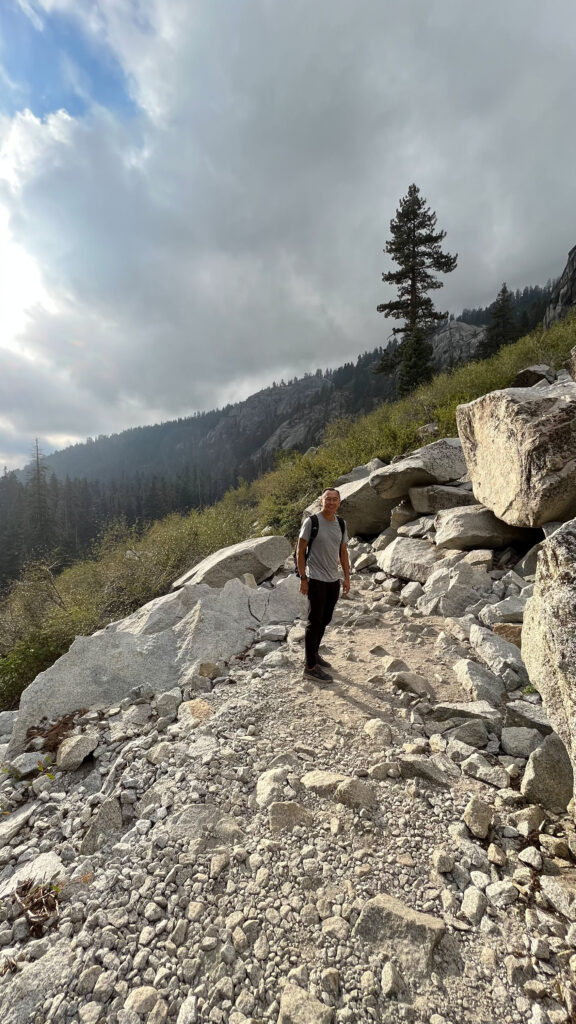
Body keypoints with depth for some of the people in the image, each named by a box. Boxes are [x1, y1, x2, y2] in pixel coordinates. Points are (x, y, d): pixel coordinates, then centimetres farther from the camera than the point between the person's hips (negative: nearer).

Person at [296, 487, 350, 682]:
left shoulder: (341, 524, 7)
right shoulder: (311, 522, -11)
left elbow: (343, 552, 13)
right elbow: (300, 551, -9)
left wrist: (347, 578, 8)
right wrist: (303, 579, -12)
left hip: (334, 580, 7)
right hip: (316, 580, -6)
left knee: (324, 620, 17)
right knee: (315, 622, -1)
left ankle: (313, 654, 34)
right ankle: (310, 666, 10)